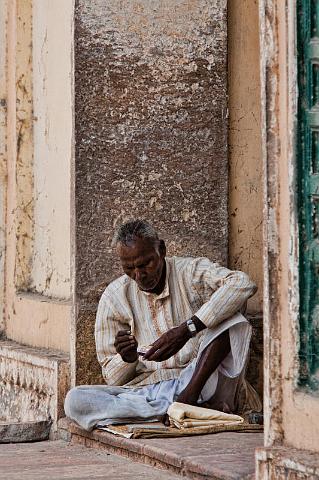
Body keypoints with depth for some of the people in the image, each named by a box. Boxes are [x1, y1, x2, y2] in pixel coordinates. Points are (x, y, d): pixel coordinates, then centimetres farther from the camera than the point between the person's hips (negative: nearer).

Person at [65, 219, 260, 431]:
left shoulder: (191, 271, 0)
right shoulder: (114, 297, 6)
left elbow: (243, 284, -23)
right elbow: (113, 379, 10)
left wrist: (187, 328, -30)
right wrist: (127, 359, -16)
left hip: (194, 380, -2)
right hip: (144, 389, 2)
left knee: (232, 318, -22)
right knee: (75, 400, -26)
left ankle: (188, 397, -32)